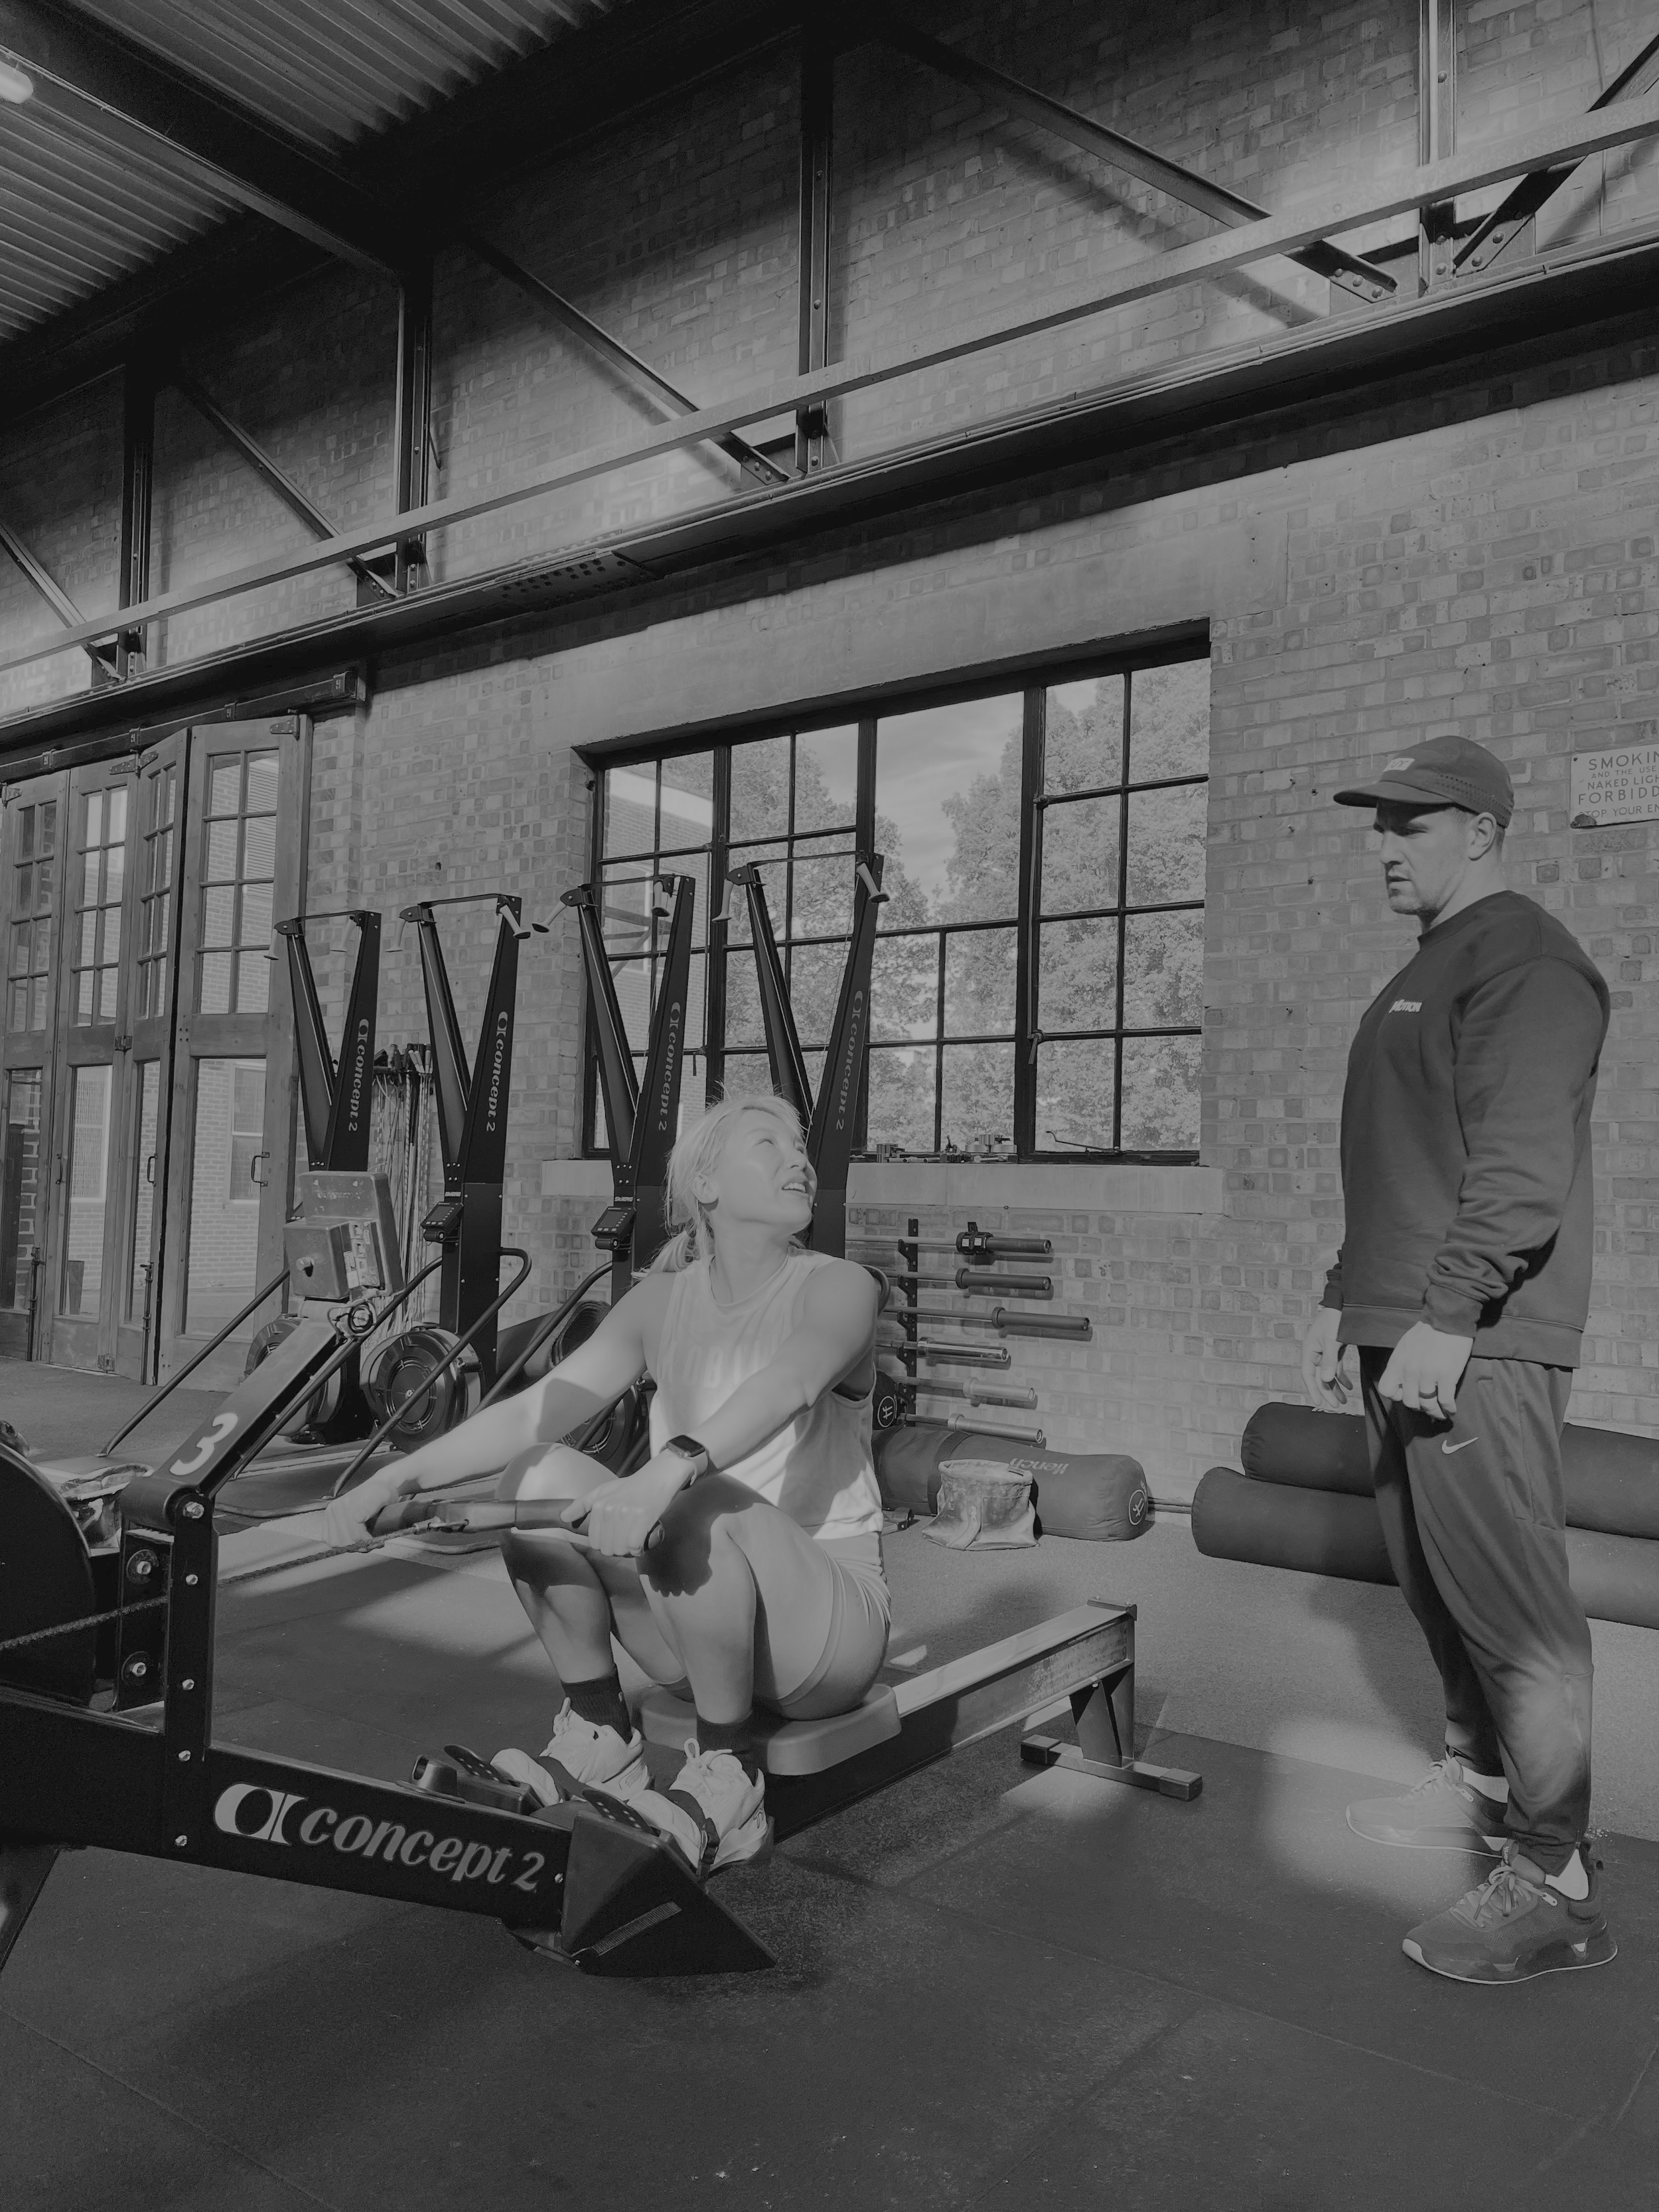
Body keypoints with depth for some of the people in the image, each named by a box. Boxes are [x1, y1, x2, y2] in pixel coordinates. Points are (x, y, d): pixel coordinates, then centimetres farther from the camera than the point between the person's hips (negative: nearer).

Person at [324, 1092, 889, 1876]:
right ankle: (597, 1741, -3)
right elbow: (543, 1405, -10)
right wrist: (397, 1477, -26)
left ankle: (725, 1787, -16)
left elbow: (785, 1384, -35)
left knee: (704, 1505, -35)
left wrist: (669, 1471, -54)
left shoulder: (838, 1288, -12)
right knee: (538, 1471, -14)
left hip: (828, 1612, -4)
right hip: (692, 1608, 5)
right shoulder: (663, 1301, 2)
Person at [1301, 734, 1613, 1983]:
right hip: (1406, 1336, 10)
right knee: (1435, 1582, 16)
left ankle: (1555, 1886, 2)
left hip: (1478, 1345, -10)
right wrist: (1346, 1302, 22)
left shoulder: (1523, 960, -8)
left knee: (1510, 1601, -6)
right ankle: (1481, 1787, 30)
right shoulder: (1424, 976, 22)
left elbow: (1522, 1165, -19)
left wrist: (1448, 1317, -24)